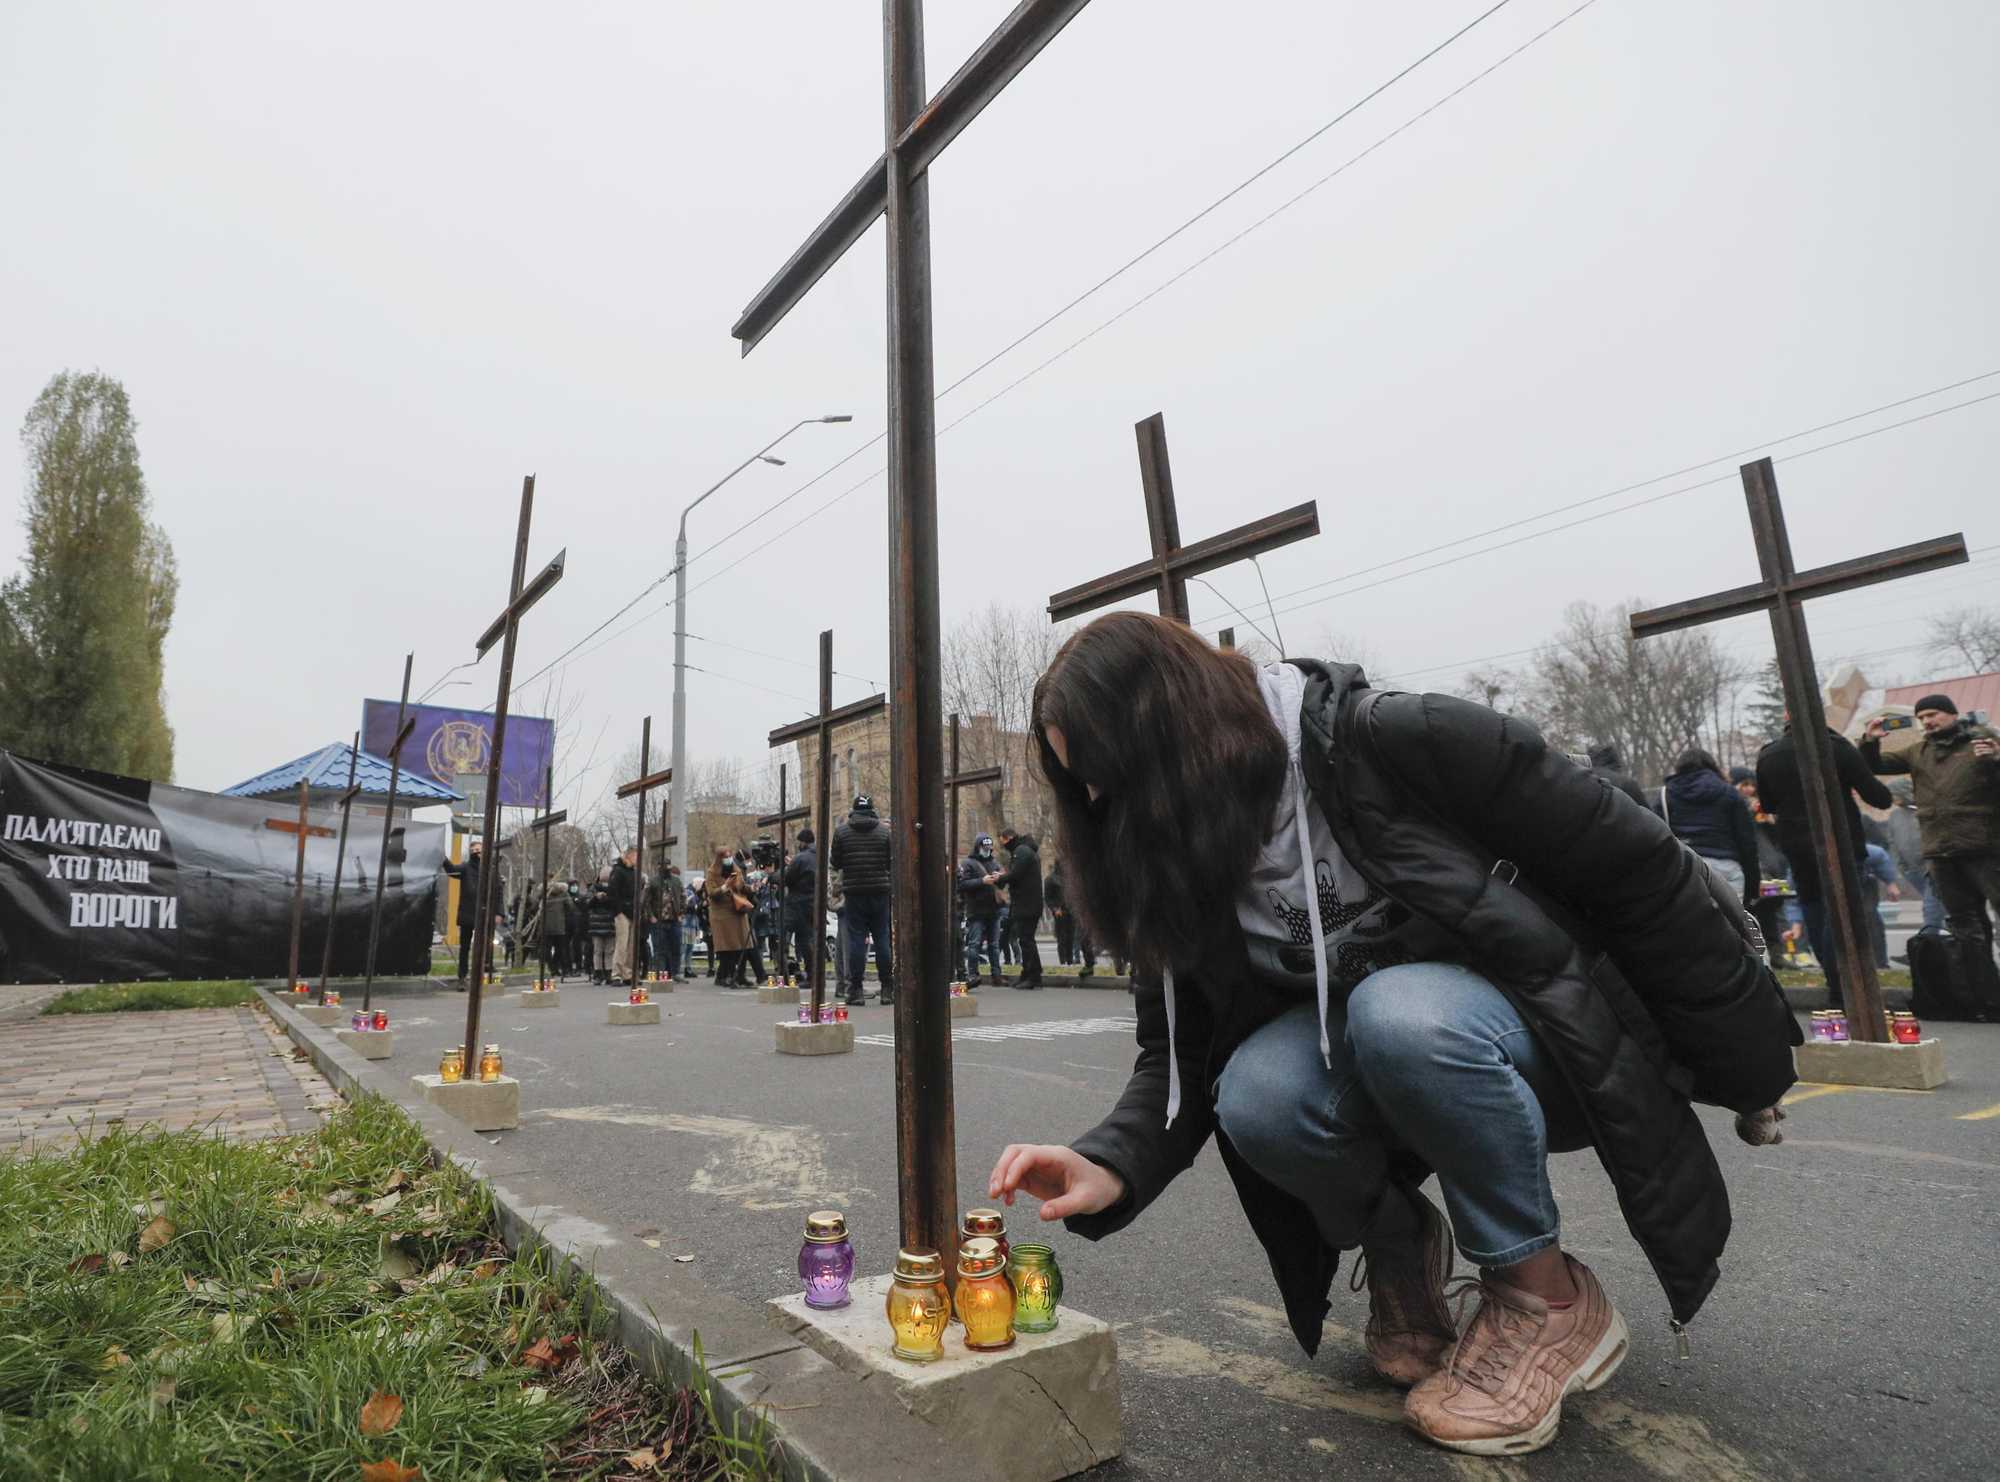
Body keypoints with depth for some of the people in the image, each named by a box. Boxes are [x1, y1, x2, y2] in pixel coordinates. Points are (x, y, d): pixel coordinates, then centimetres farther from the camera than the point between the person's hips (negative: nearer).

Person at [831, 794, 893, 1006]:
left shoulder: (841, 831, 0)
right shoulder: (885, 831, 1)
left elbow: (835, 863, 2)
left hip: (854, 892, 0)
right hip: (880, 891, 0)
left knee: (856, 939, 3)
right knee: (883, 938, 6)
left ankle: (855, 988, 3)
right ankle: (888, 988, 8)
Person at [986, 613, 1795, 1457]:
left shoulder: (1395, 741, -25)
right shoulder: (1179, 871, -8)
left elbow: (1638, 866, -17)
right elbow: (1179, 1054, -5)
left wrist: (1746, 1069, -8)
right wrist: (1113, 1165, -24)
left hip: (1565, 1041, -3)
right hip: (1373, 1067, 4)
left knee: (1398, 1011, -35)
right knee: (1255, 1096, -27)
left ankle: (1547, 1300, -9)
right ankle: (1398, 1250, 5)